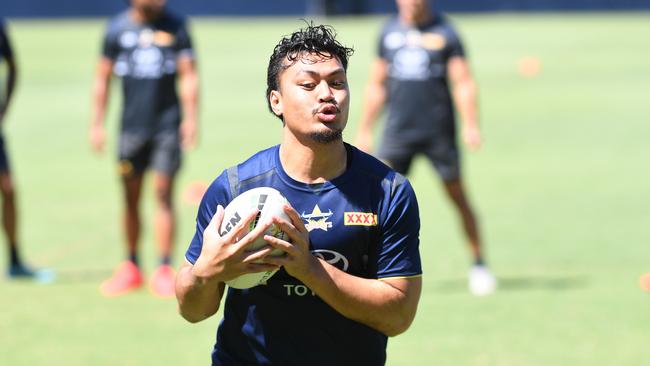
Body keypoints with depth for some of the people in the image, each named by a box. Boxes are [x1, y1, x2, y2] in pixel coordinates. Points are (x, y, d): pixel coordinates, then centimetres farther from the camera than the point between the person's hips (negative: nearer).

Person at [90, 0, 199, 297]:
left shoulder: (174, 26, 1)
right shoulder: (118, 28, 3)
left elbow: (188, 74, 1)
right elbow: (103, 77, 8)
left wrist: (191, 118, -9)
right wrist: (97, 123, 5)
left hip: (168, 125, -1)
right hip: (132, 125, 1)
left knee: (163, 194, -5)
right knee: (131, 197, 7)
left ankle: (163, 271, -3)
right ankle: (131, 269, 19)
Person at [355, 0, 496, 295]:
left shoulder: (444, 33, -1)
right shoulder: (389, 32, 9)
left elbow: (463, 83, -4)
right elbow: (376, 86, 16)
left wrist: (470, 125, -16)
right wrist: (364, 131, 14)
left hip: (439, 132, -2)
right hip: (398, 131, 2)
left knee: (457, 196, 4)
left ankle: (478, 264, 17)